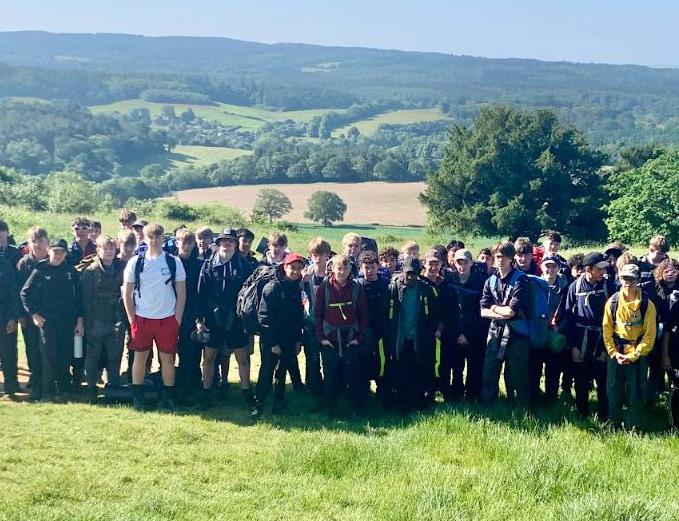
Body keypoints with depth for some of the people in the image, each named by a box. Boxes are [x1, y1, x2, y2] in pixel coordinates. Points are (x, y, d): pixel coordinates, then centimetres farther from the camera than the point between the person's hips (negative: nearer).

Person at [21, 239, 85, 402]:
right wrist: (33, 314, -3)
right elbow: (25, 293, 3)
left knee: (65, 358, 5)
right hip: (46, 321, -2)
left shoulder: (71, 271, 4)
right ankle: (48, 392, 7)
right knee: (49, 358, -1)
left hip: (68, 322, 2)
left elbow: (78, 296, 7)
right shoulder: (40, 271, -1)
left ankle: (64, 389, 16)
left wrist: (79, 319, 3)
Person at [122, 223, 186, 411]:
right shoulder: (135, 262, 1)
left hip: (167, 319, 0)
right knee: (140, 357, 6)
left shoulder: (174, 262, 0)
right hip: (142, 318, 0)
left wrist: (177, 320, -3)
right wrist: (132, 319, 0)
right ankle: (137, 398, 16)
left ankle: (168, 397, 15)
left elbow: (181, 293, 2)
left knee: (168, 358, 5)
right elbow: (127, 293, 5)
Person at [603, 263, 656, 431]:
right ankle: (614, 427, 21)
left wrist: (633, 355, -11)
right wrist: (614, 353, -7)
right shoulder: (612, 302, -1)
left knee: (636, 392, 2)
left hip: (637, 356, -2)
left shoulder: (647, 304, -6)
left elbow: (649, 335, -6)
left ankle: (634, 428, 15)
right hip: (616, 355, 2)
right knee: (614, 392, 7)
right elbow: (607, 330, 2)